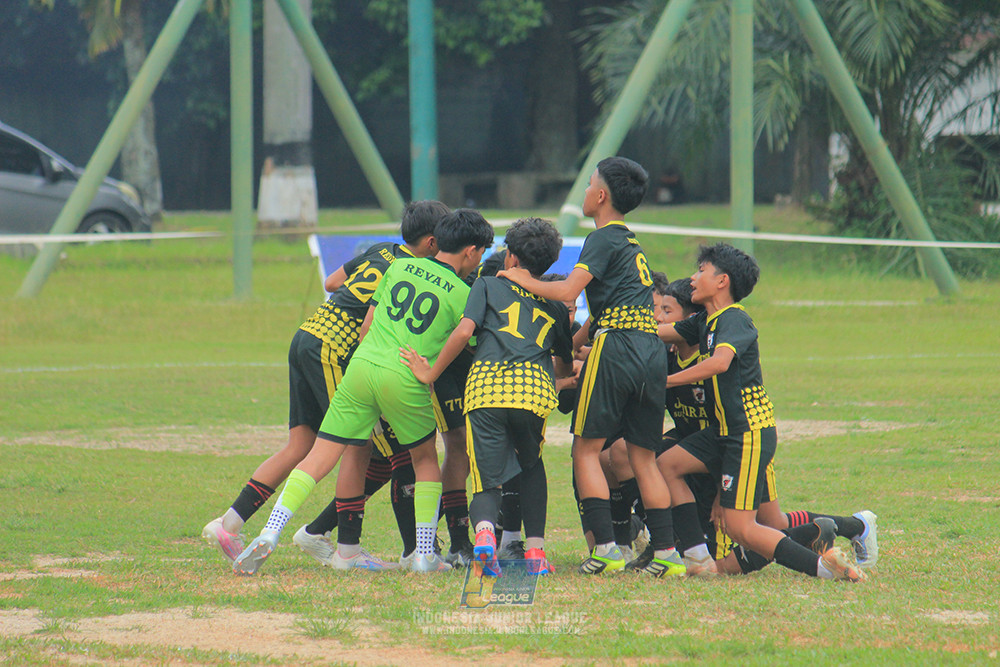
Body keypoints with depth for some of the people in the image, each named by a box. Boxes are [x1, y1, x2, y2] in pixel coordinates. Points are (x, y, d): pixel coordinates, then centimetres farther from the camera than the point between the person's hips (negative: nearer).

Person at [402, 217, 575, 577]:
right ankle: (535, 551, 14)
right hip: (533, 387, 2)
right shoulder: (555, 304, 29)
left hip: (485, 386, -2)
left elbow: (464, 330, 3)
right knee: (531, 466, 28)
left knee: (487, 483, 2)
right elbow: (567, 367, 37)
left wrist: (431, 373, 11)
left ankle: (484, 530, -32)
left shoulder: (489, 285, 21)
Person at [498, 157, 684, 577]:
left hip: (616, 346, -8)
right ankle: (666, 553, 2)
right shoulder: (632, 244, 25)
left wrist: (525, 281, 3)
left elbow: (568, 292, -12)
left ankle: (605, 548, -11)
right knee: (644, 457, 9)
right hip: (652, 350, 8)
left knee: (587, 449, -1)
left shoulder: (603, 240, -1)